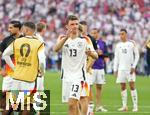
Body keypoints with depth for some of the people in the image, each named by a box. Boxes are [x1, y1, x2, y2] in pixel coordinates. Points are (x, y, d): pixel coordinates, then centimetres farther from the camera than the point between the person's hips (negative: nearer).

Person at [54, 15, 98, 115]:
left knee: (72, 103, -17)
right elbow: (56, 49, -17)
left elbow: (96, 56, -6)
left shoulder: (84, 40, -1)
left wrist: (90, 53, -31)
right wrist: (66, 37, -33)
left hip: (79, 75, -4)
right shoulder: (63, 38, 4)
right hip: (66, 76, 4)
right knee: (74, 104, 12)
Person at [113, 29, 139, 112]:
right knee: (123, 87, 3)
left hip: (130, 68, -4)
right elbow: (116, 58, 13)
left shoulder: (132, 43, 1)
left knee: (132, 86, -7)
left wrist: (134, 66, -8)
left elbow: (137, 55, 1)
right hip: (121, 69, 4)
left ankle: (135, 106, -5)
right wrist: (115, 69, 5)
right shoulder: (118, 45, 11)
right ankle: (124, 106, 7)